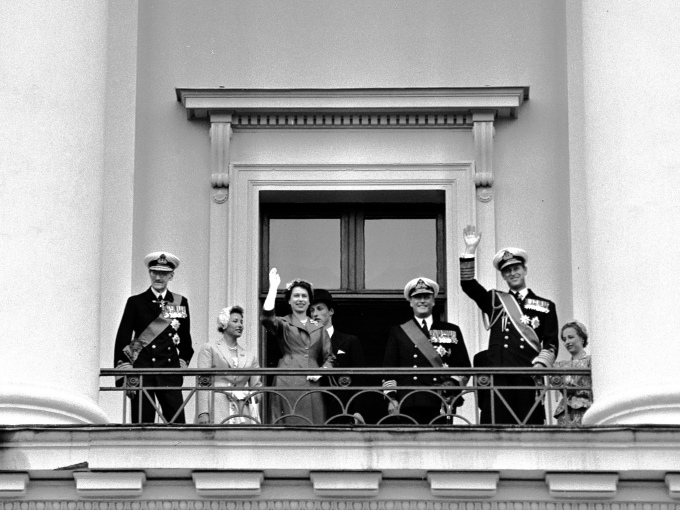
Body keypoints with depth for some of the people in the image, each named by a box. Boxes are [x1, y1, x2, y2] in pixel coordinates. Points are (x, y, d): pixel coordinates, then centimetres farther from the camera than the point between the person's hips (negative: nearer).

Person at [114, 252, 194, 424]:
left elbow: (185, 338, 20)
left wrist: (182, 363, 9)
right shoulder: (135, 303, 4)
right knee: (142, 424, -3)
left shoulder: (180, 303, 11)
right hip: (141, 369, -1)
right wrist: (125, 375, -7)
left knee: (177, 422, -5)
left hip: (170, 372, 2)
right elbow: (123, 339, 1)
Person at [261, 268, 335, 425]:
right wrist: (273, 287, -12)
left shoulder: (318, 328, 20)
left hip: (312, 387, 3)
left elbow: (329, 358, 18)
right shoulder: (283, 324, 10)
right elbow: (267, 318, -13)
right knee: (290, 425, -9)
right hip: (287, 385, -3)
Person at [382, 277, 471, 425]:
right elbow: (388, 368, 10)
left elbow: (464, 366, 14)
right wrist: (391, 398, -1)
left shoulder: (452, 331, 17)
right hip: (409, 405, 0)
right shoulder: (397, 332, 15)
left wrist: (453, 382, -5)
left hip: (442, 403, 1)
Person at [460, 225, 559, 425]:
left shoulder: (545, 306, 17)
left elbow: (551, 344, 11)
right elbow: (468, 284, 6)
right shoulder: (494, 301, 19)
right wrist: (470, 250, -2)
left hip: (528, 378, 0)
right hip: (497, 377, 0)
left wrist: (540, 364, -8)